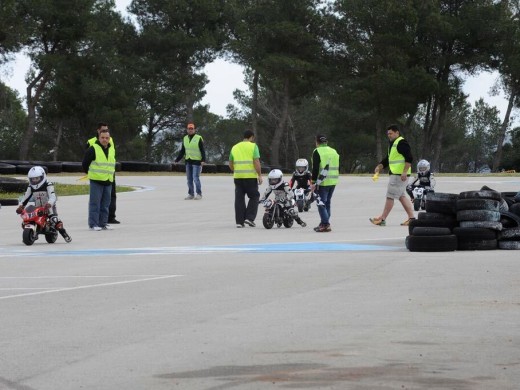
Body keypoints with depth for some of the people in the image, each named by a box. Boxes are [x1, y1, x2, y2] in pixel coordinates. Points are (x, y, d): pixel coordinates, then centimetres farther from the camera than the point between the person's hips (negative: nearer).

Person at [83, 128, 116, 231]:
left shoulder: (112, 150, 13)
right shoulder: (93, 149, -7)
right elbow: (85, 163, -1)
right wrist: (90, 174, 8)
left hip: (108, 181, 6)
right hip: (96, 181, -6)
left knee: (105, 204, 8)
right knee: (95, 203, -6)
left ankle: (103, 223, 15)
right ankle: (93, 224, -4)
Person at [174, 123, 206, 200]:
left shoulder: (198, 138, -7)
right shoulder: (185, 138, 10)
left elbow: (202, 150, -9)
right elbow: (182, 151, 17)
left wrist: (203, 160, -21)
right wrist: (177, 160, 13)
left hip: (196, 161, -6)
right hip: (188, 161, 6)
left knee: (196, 178, -10)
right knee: (189, 179, 6)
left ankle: (199, 194, -1)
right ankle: (191, 194, 13)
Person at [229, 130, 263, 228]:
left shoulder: (235, 147, 14)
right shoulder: (253, 146, -1)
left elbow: (230, 164, 18)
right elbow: (256, 161, -11)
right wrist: (259, 175, -8)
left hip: (238, 177, 4)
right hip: (251, 176, -4)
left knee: (239, 199, 7)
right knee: (254, 197, 8)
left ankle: (239, 221, 5)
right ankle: (249, 217, -4)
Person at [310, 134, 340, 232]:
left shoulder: (317, 152, -8)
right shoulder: (334, 151, 14)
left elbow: (315, 168, -14)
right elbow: (338, 168, 17)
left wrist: (313, 182, -10)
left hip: (322, 182, -7)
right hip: (333, 182, 7)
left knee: (321, 203, -4)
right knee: (327, 203, 16)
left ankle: (326, 224, -13)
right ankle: (324, 223, 21)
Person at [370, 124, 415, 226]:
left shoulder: (402, 143, -12)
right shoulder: (392, 144, 20)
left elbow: (409, 158, -20)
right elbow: (387, 159, 24)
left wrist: (405, 172, -25)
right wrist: (379, 167, 9)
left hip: (400, 175, -11)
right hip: (395, 174, 11)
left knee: (390, 196, -7)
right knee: (401, 197, 12)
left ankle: (382, 219, -5)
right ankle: (411, 217, 14)